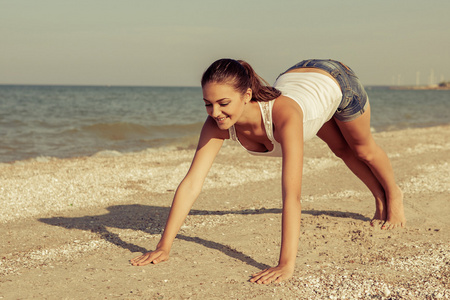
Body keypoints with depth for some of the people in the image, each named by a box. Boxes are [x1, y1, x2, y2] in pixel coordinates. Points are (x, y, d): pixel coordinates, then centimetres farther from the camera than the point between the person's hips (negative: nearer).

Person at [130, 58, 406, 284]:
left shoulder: (284, 115, -52)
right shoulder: (217, 124, -37)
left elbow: (292, 196, -58)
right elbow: (191, 184, -39)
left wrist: (286, 265, -64)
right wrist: (164, 247, -45)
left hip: (335, 80, -4)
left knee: (363, 150, 24)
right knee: (342, 150, 29)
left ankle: (394, 196, 58)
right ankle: (380, 199, 59)